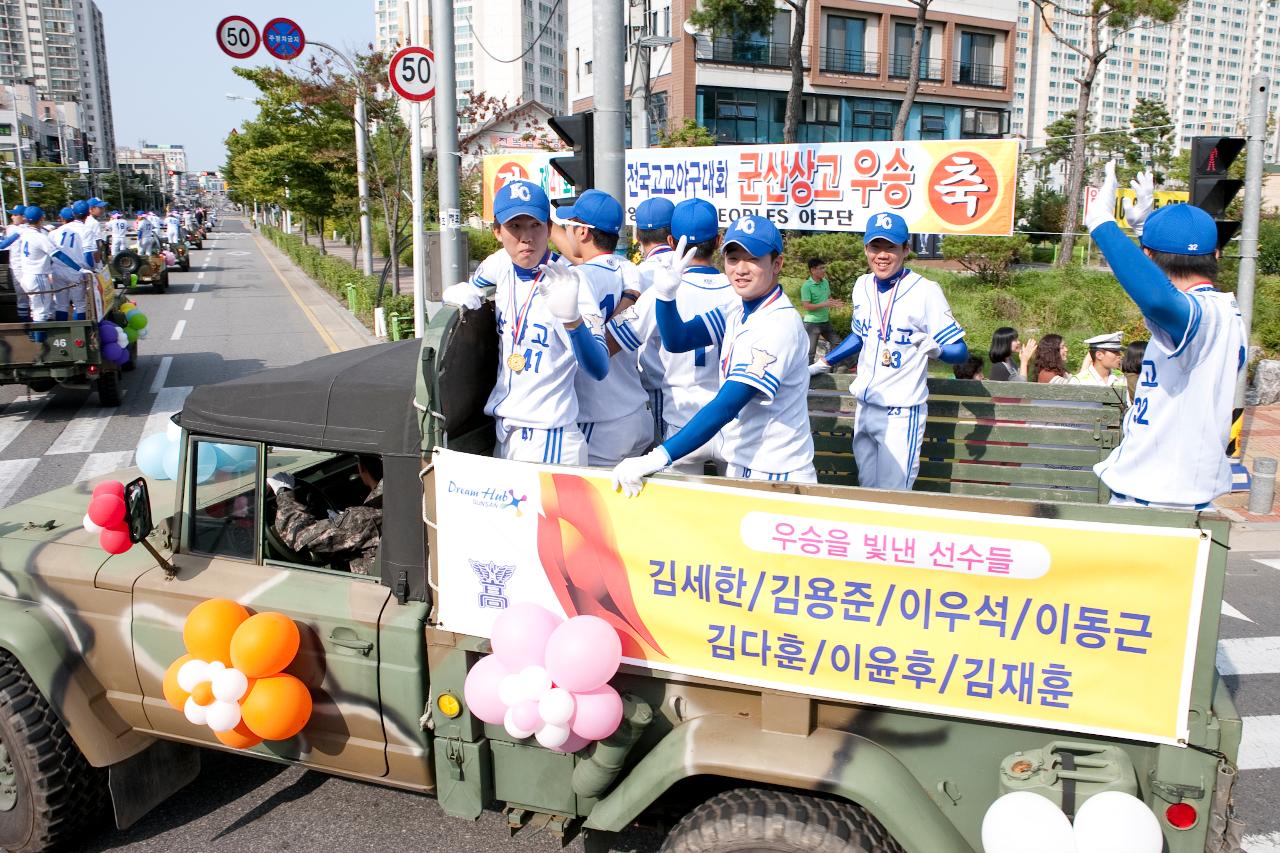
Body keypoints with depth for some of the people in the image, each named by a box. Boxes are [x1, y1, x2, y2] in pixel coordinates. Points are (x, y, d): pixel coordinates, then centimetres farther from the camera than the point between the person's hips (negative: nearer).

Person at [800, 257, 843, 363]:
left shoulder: (825, 282, 6)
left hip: (825, 321, 8)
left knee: (837, 343, 14)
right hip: (812, 323, -8)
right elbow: (806, 306, -20)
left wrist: (833, 303, -4)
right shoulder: (806, 286, -17)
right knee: (810, 351, -4)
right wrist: (824, 304, -25)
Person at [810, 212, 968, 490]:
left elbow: (960, 352, -13)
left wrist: (934, 349, -33)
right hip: (865, 407, 6)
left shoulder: (925, 290, -15)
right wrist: (823, 363, 22)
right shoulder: (862, 286, 3)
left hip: (902, 413, -6)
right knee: (866, 489, 16)